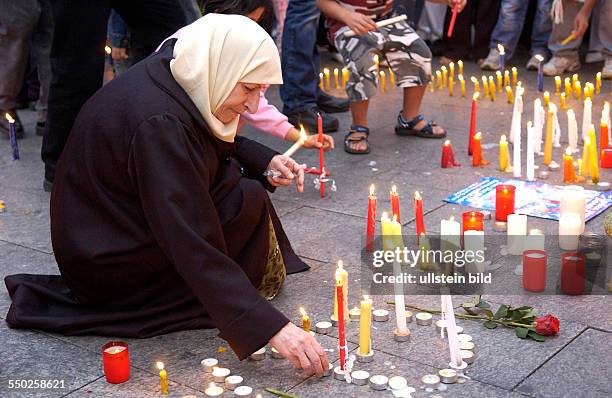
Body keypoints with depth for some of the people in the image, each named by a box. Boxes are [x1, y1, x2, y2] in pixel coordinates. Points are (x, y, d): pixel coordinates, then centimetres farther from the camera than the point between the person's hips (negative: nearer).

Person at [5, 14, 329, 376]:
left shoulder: (171, 74, -7)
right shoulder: (160, 124, -33)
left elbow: (217, 144, 15)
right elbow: (194, 247, -36)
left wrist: (265, 160, -2)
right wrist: (271, 326, -37)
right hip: (105, 263, -9)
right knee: (248, 201, -16)